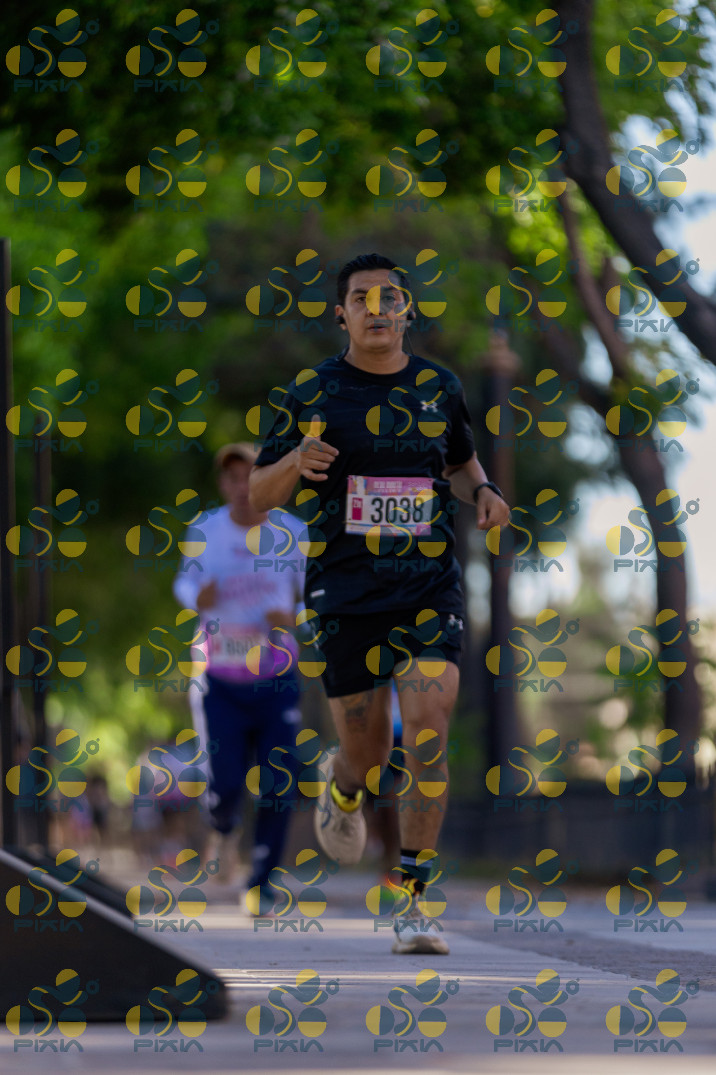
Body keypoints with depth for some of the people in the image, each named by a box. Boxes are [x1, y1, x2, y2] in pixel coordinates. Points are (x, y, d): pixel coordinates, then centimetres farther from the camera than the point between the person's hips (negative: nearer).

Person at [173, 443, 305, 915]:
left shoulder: (293, 533, -4)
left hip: (277, 682, 0)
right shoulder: (206, 531, -2)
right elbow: (185, 582, 13)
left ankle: (261, 884, 8)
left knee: (277, 789, -8)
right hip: (223, 684, 0)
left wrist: (292, 616, -17)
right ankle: (224, 828, 29)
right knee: (227, 785, -9)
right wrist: (198, 597, -11)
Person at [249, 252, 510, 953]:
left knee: (428, 728, -17)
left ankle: (412, 901, -11)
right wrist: (294, 462, -19)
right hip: (343, 592, -1)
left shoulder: (439, 388, 8)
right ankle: (343, 789, 46)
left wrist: (482, 492, 3)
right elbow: (258, 496, 3)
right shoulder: (310, 394, 1)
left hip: (430, 587, 1)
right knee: (367, 750, 5)